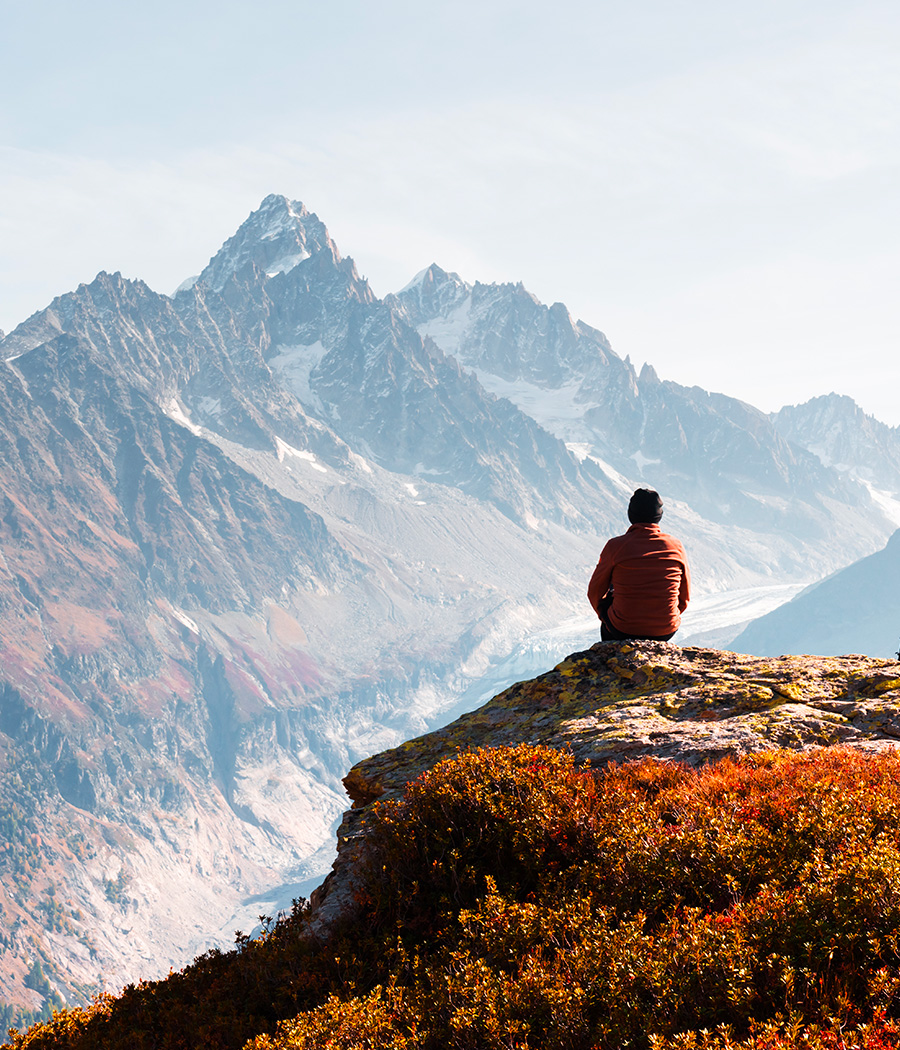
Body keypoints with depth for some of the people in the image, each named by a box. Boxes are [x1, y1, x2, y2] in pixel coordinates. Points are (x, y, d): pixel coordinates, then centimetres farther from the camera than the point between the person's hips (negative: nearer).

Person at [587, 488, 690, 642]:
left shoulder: (615, 546, -11)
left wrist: (603, 614, 21)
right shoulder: (676, 547, -5)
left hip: (623, 630, -2)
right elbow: (685, 597, 5)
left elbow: (595, 592, 0)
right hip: (666, 631, 2)